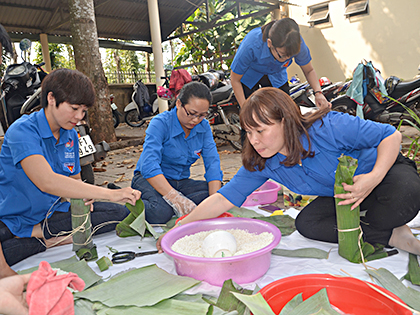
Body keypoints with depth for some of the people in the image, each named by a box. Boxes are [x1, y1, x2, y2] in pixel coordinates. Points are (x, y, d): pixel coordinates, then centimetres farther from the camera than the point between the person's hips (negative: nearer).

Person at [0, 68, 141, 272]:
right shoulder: (22, 131, -18)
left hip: (55, 212, 7)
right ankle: (49, 240, -14)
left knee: (120, 213, -14)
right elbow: (46, 181, -35)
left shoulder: (70, 135, 5)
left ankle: (37, 233, -13)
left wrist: (83, 196, -9)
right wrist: (110, 193, -41)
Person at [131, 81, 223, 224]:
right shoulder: (160, 123, -18)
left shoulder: (203, 126, -3)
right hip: (150, 179, -5)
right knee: (160, 212, -36)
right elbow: (149, 166, -30)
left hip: (181, 182, 5)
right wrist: (176, 198, -41)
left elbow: (212, 164, -10)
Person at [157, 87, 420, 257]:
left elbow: (391, 135, -23)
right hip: (341, 198, 5)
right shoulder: (260, 164, -17)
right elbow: (223, 199, -17)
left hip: (387, 168, -5)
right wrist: (180, 228, -20)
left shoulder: (328, 127, -32)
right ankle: (391, 235, -10)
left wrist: (374, 177, -39)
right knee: (307, 223, -21)